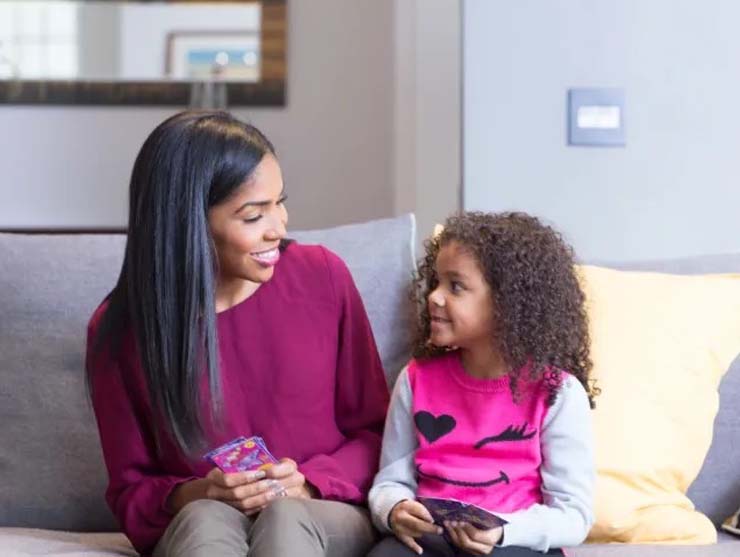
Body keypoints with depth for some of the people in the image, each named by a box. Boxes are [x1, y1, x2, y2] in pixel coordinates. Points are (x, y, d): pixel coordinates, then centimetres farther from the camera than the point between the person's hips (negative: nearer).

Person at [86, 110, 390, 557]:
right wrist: (191, 497, -20)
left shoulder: (322, 276, -2)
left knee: (286, 518, -34)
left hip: (326, 516, 1)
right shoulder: (120, 328, -5)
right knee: (205, 518, -36)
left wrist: (308, 485, -14)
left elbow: (373, 429, 6)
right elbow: (131, 492, 3)